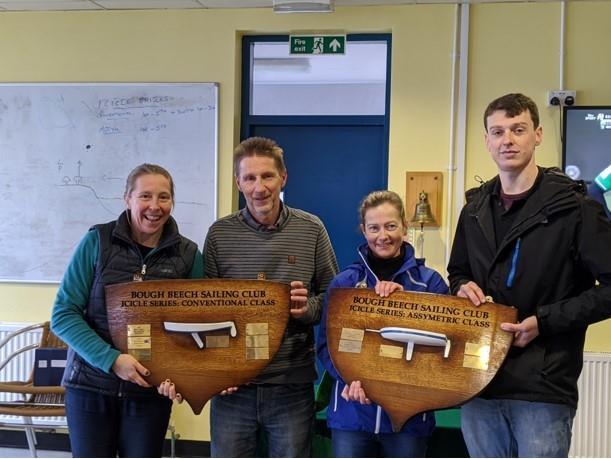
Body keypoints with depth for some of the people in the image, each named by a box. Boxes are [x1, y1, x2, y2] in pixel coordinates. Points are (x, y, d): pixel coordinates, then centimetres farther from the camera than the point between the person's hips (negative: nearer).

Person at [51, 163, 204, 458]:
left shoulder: (188, 254, 0)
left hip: (151, 390, 1)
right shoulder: (97, 242, -5)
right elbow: (63, 314, -8)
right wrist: (111, 359, -20)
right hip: (90, 386, -1)